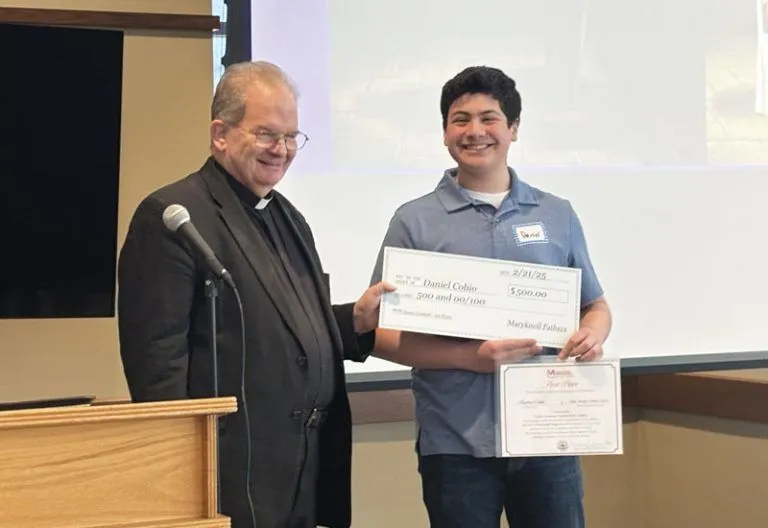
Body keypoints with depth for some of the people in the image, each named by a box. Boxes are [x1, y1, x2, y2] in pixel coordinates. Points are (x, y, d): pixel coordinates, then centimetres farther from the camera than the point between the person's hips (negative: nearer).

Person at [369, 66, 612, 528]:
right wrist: (471, 357, -15)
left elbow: (596, 305, 18)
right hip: (456, 441, -2)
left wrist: (591, 335, -7)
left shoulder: (558, 215, 9)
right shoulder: (415, 221, 2)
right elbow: (383, 332, 0)